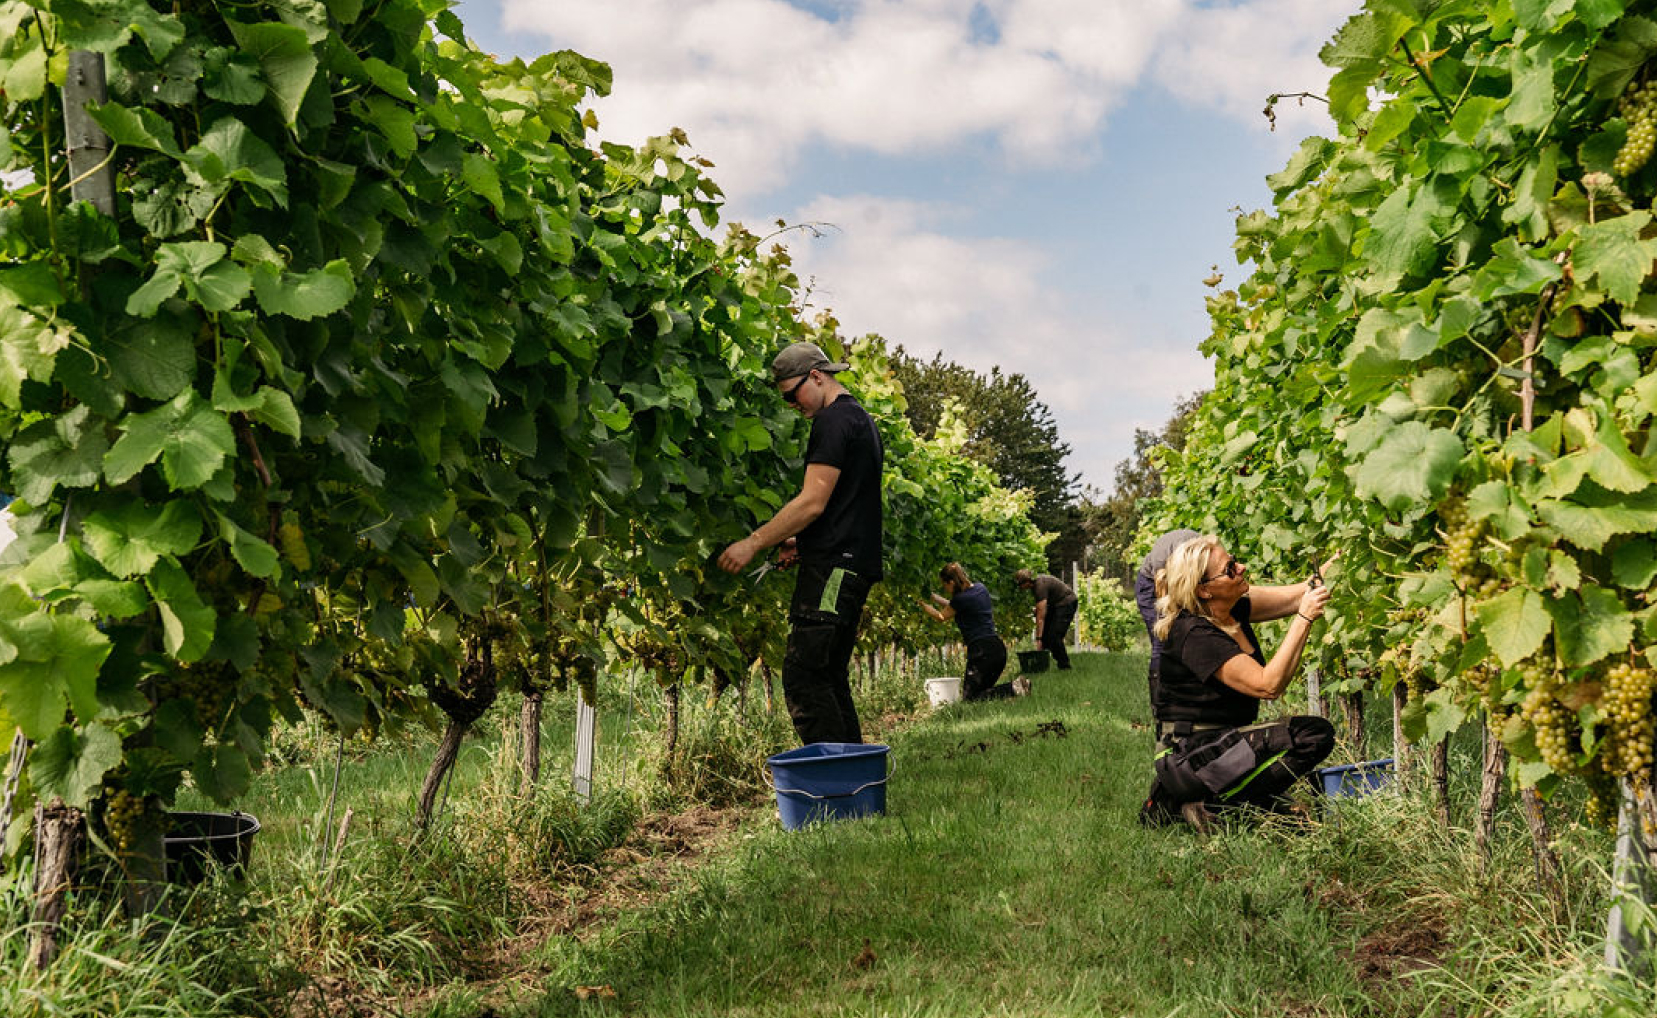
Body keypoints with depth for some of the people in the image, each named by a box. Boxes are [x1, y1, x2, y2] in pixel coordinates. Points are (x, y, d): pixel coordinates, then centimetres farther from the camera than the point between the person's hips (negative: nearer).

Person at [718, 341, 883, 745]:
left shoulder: (833, 420, -10)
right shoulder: (861, 418, 23)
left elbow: (812, 502, -17)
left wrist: (754, 542, -13)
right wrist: (802, 541, 19)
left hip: (833, 566, -11)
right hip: (856, 564, 11)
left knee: (803, 677, -12)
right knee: (831, 677, 12)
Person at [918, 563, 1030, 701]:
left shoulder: (961, 599, -12)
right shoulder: (980, 588, 11)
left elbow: (941, 617, 9)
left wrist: (922, 603, 22)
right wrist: (934, 597, 31)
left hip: (981, 652, -9)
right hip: (998, 649, 9)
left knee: (970, 698, -3)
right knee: (982, 690, 18)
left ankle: (1013, 689, -17)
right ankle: (1017, 685, -2)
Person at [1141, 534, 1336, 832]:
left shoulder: (1234, 610, 4)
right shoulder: (1194, 634, -23)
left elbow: (1296, 595, 7)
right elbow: (1268, 685, -27)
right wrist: (1304, 619, -28)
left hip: (1219, 745, 10)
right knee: (1310, 734, -19)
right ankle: (1206, 802, -11)